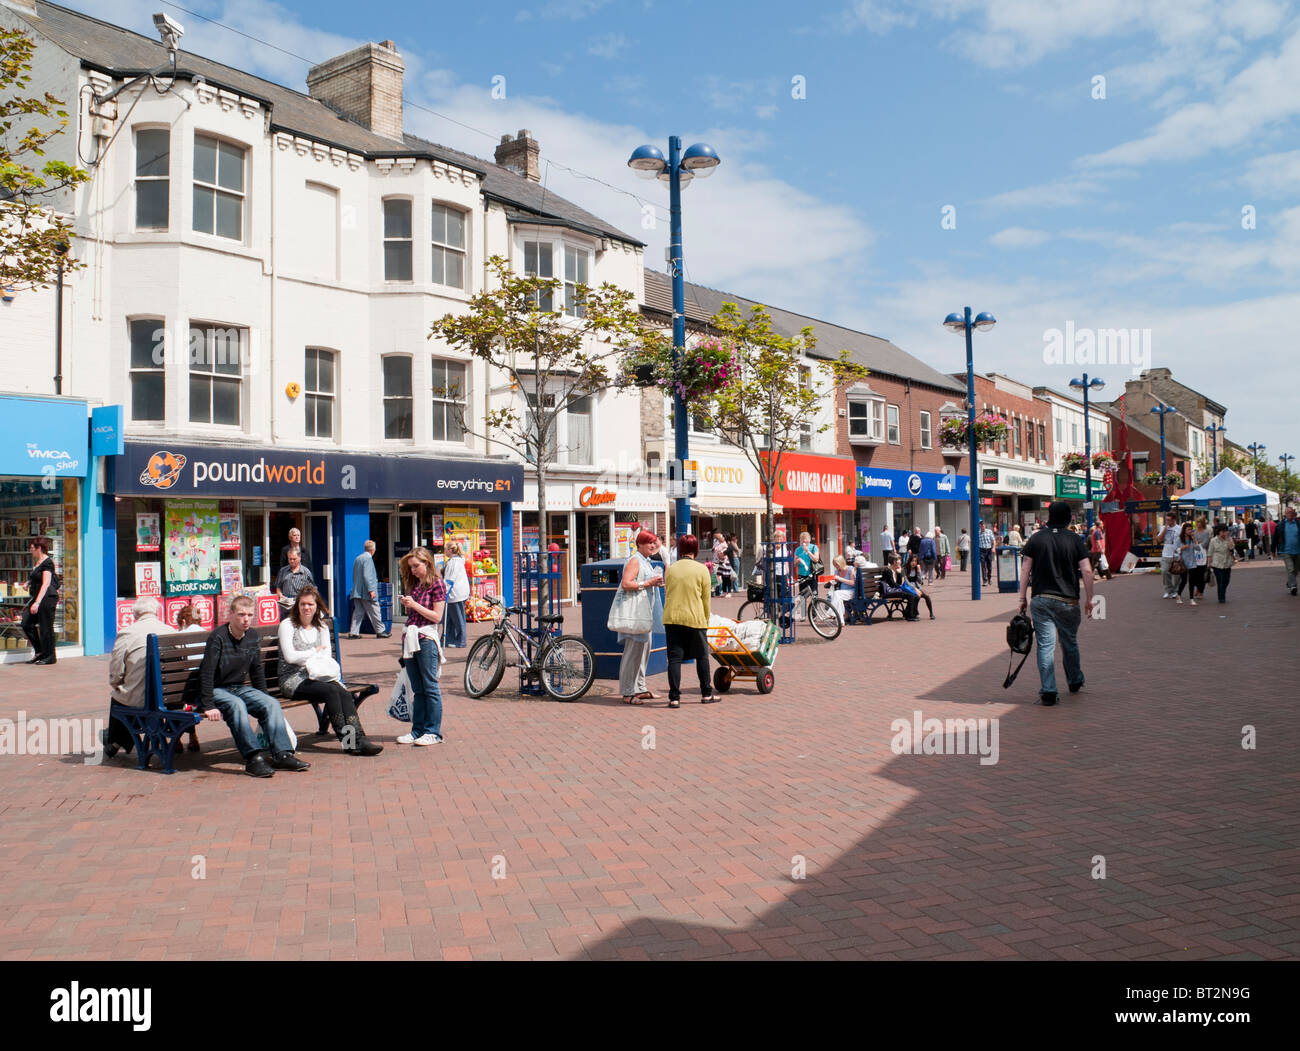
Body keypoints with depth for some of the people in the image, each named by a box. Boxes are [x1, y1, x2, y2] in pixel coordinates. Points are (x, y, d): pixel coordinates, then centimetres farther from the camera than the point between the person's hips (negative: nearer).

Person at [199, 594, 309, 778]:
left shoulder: (253, 636, 4)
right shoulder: (218, 637, -16)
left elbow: (257, 670, 15)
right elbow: (206, 673, -20)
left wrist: (263, 697, 11)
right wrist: (208, 706, -26)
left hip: (241, 688, 6)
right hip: (217, 690, -6)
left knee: (272, 704, -17)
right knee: (236, 705, -36)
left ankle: (282, 755, -23)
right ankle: (253, 758, -41)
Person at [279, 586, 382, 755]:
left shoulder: (321, 627, 18)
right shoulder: (287, 625, 2)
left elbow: (328, 656, 8)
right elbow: (290, 657, -10)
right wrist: (316, 651, 0)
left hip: (316, 676, 5)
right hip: (293, 680, -5)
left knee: (344, 694, -26)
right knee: (331, 690, -31)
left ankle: (358, 739, -37)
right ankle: (348, 741, -30)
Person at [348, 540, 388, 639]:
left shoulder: (357, 558, 13)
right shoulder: (368, 558, -12)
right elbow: (367, 575, -20)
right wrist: (371, 590, -20)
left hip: (357, 592, 8)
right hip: (366, 592, -8)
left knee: (358, 612, 8)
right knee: (374, 612, 1)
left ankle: (353, 632, 3)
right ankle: (380, 631, 7)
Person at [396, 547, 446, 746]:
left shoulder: (437, 584, -6)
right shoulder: (412, 583, 15)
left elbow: (437, 616, -10)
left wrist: (414, 605, -14)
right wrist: (406, 604, 6)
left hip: (426, 638, -7)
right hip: (410, 637, 7)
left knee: (430, 687, -3)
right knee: (417, 689, 10)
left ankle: (433, 732, 2)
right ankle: (418, 731, 14)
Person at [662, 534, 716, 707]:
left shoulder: (670, 569, 4)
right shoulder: (702, 570, -3)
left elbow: (667, 594, 12)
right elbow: (706, 599, 2)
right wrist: (706, 620, 13)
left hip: (672, 617, 2)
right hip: (695, 618, -2)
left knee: (674, 657, 3)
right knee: (702, 656, 13)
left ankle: (674, 697, -2)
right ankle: (706, 694, 20)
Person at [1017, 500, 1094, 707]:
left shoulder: (1036, 539, 1)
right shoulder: (1075, 540, -1)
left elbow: (1025, 570, -1)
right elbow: (1087, 571, -6)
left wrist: (1022, 598, 5)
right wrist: (1089, 599, 1)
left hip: (1041, 599, 0)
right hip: (1068, 601, 0)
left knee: (1045, 645, -1)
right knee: (1070, 642, 18)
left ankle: (1048, 691, -7)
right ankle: (1075, 682, 36)